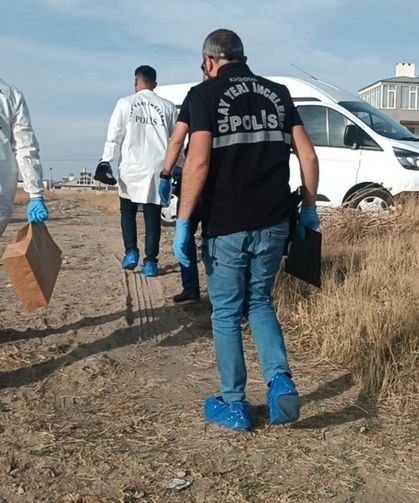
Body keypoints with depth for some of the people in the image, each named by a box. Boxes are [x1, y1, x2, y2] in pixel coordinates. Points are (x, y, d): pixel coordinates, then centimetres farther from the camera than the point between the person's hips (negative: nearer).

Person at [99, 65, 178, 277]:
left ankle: (131, 252, 5)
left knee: (128, 211, 16)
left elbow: (114, 136, -3)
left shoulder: (125, 103, 0)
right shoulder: (168, 107, 5)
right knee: (152, 215, 5)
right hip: (157, 169, 1)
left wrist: (106, 161, 2)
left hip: (131, 168, -1)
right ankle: (150, 261, 2)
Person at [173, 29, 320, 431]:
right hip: (273, 222, 4)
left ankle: (233, 405, 19)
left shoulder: (206, 94, -2)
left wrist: (183, 220, -11)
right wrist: (309, 208, 15)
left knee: (226, 314, 10)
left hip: (225, 225, -4)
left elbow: (198, 161, -15)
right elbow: (308, 156, 6)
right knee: (259, 303, 21)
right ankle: (281, 382, 5)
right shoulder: (277, 93, 11)